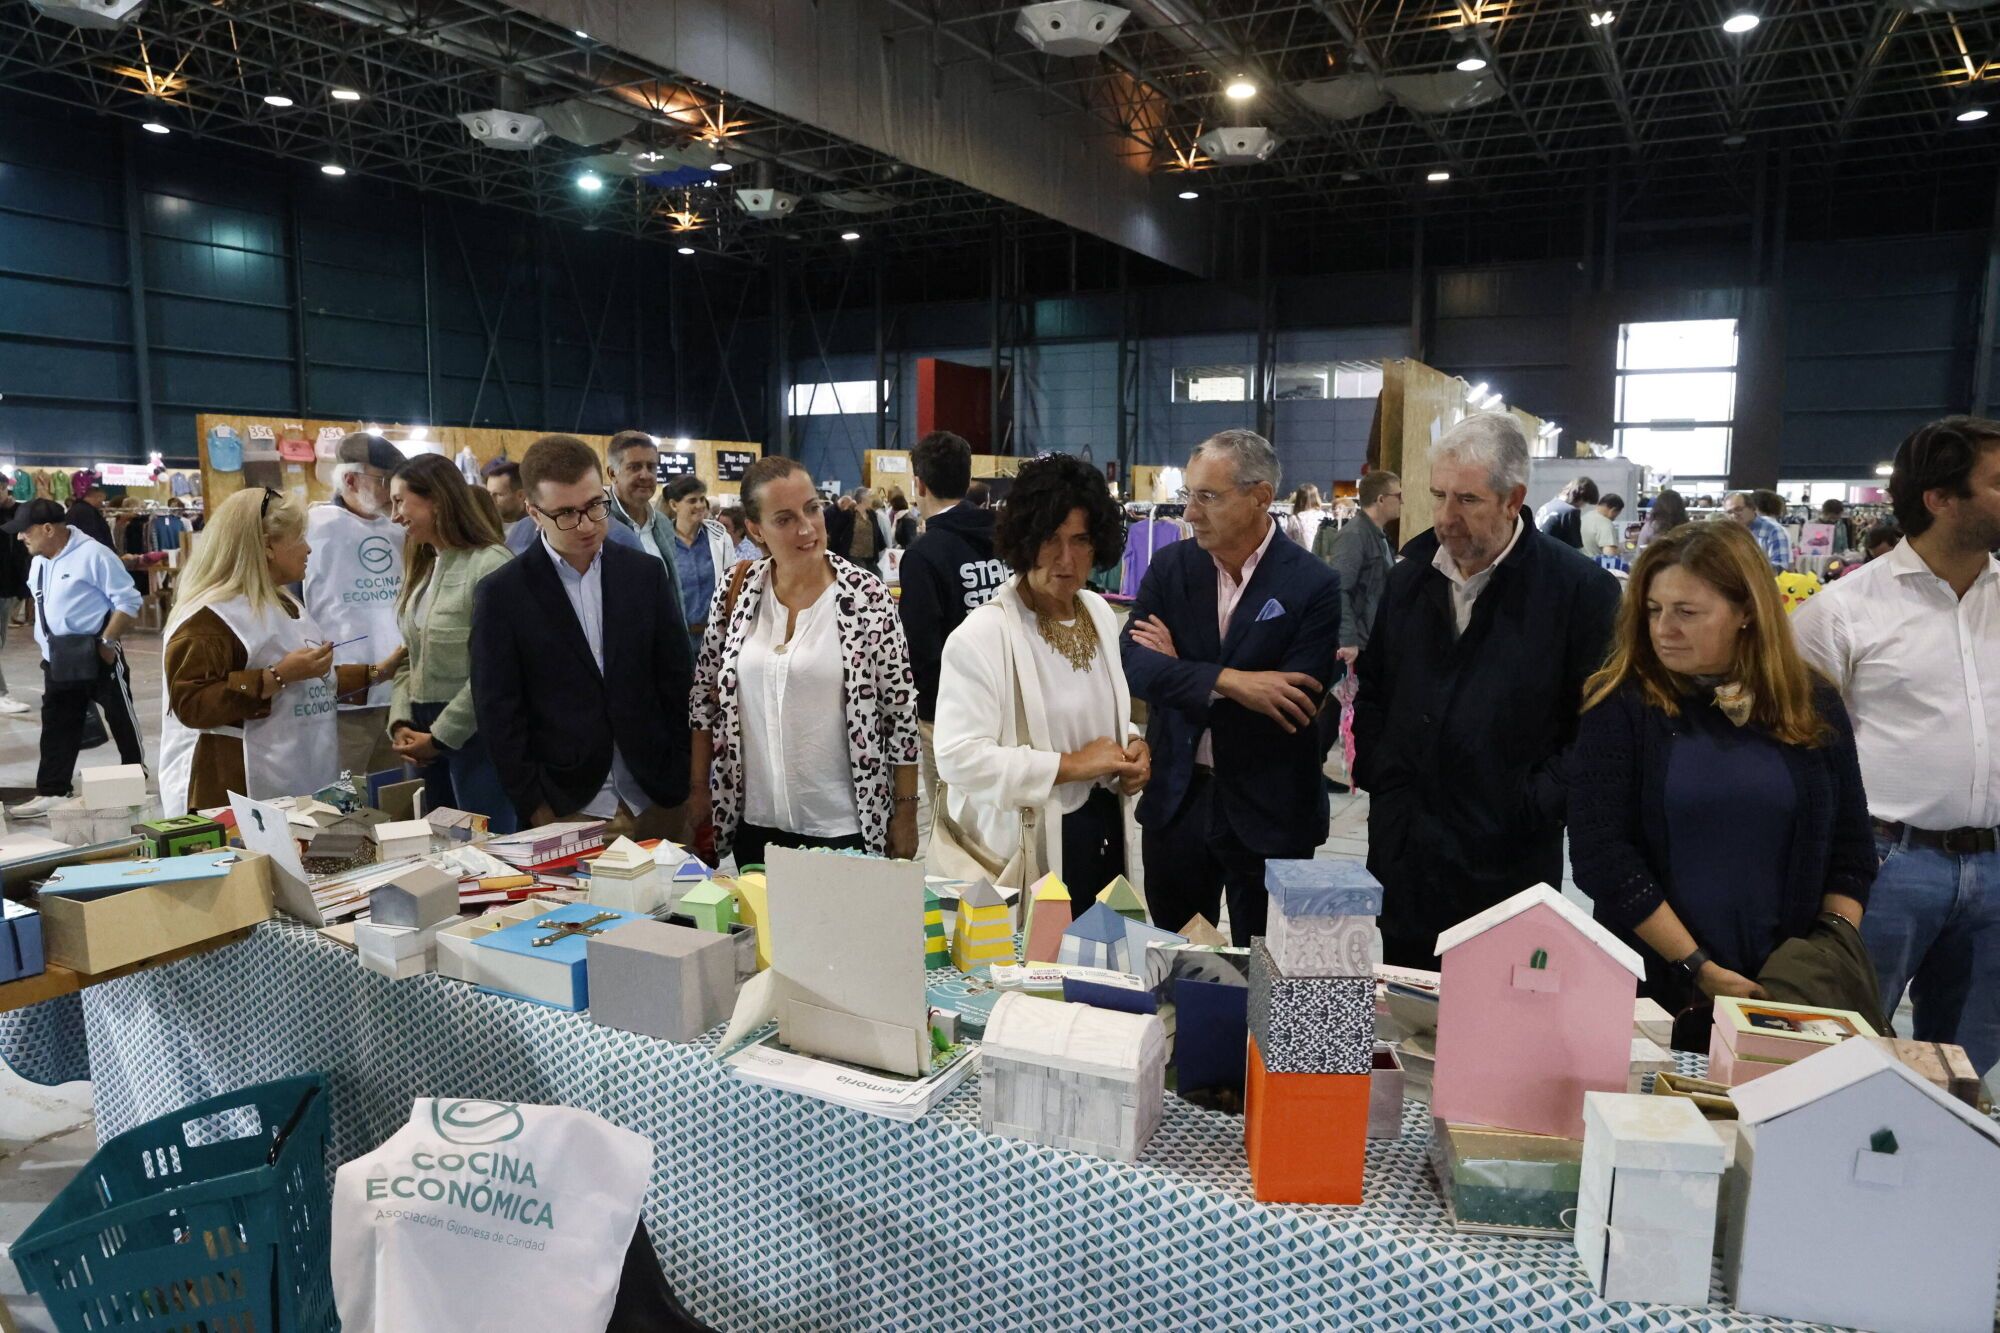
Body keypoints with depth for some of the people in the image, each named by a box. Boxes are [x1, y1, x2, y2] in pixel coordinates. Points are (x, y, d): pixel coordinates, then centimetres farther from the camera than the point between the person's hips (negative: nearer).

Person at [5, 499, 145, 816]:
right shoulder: (38, 563, 11)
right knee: (56, 727, 8)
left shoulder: (92, 554, -15)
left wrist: (107, 642, -18)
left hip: (97, 658, -8)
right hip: (57, 661, 8)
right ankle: (50, 792, 12)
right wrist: (47, 648, 15)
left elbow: (128, 600, -16)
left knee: (122, 719, 5)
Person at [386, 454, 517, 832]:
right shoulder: (422, 568, 12)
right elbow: (412, 660, 15)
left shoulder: (490, 564, -16)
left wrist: (440, 736, -12)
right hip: (427, 732, 8)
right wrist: (401, 723, 0)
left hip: (474, 733, -8)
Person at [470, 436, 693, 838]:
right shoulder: (502, 594, -4)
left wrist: (680, 783, 3)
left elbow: (677, 682, 6)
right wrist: (536, 809, -6)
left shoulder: (646, 574, 3)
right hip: (566, 813, -2)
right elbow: (499, 714, -3)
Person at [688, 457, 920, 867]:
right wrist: (698, 787, 8)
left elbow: (901, 711, -7)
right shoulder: (736, 593, -1)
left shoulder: (867, 595, -10)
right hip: (753, 822, 3)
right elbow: (706, 696, 9)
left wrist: (905, 814, -6)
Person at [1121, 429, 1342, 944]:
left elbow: (1298, 700, -19)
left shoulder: (1313, 584, -11)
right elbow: (1134, 663, -12)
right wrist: (1226, 681, -26)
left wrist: (1180, 672, -14)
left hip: (1268, 810, -3)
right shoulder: (1170, 567, 0)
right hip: (1176, 799, 3)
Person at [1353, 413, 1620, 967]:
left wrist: (1532, 807, -13)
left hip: (1506, 860, -4)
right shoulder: (1411, 576, 8)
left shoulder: (1582, 589, -9)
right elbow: (1372, 688, 18)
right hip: (1401, 852, 5)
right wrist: (1374, 772, 7)